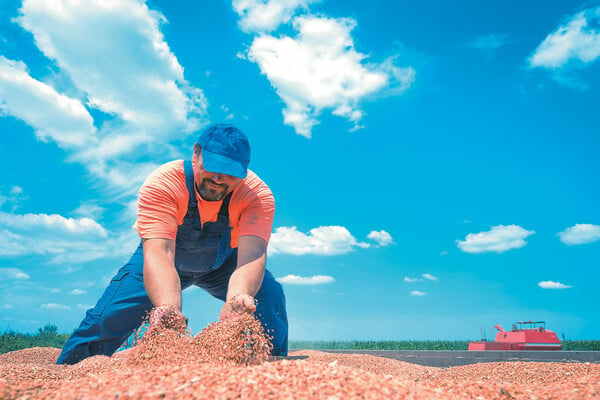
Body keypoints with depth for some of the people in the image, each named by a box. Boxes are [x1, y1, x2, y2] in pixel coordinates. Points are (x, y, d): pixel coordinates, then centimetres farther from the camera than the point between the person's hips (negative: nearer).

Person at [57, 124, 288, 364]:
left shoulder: (258, 194, -30)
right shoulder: (162, 184, -33)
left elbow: (252, 254, -42)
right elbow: (159, 252, -44)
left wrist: (237, 298, -64)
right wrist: (169, 307, -62)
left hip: (223, 263, 1)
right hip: (168, 260, 0)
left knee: (270, 295, -22)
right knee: (110, 313, -17)